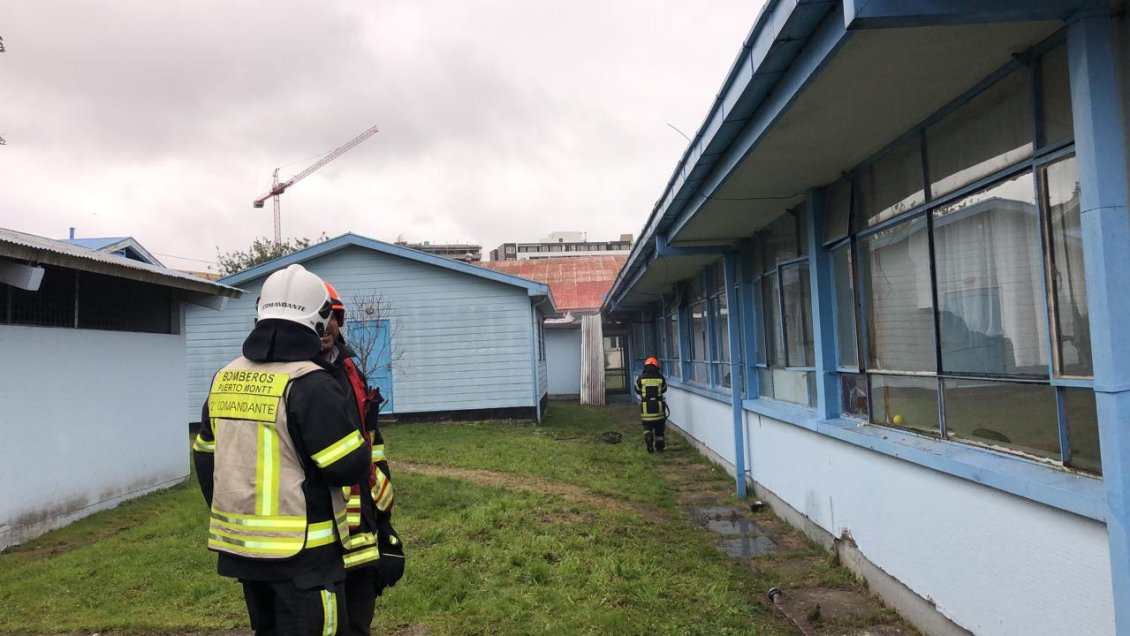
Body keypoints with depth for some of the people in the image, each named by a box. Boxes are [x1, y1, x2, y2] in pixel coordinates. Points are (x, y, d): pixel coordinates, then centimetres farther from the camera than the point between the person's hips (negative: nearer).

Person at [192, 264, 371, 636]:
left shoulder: (224, 379, 5)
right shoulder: (309, 384, -20)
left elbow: (206, 462, 13)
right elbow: (351, 468, -20)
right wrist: (352, 432, 1)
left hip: (239, 545, 8)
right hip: (301, 551, -7)